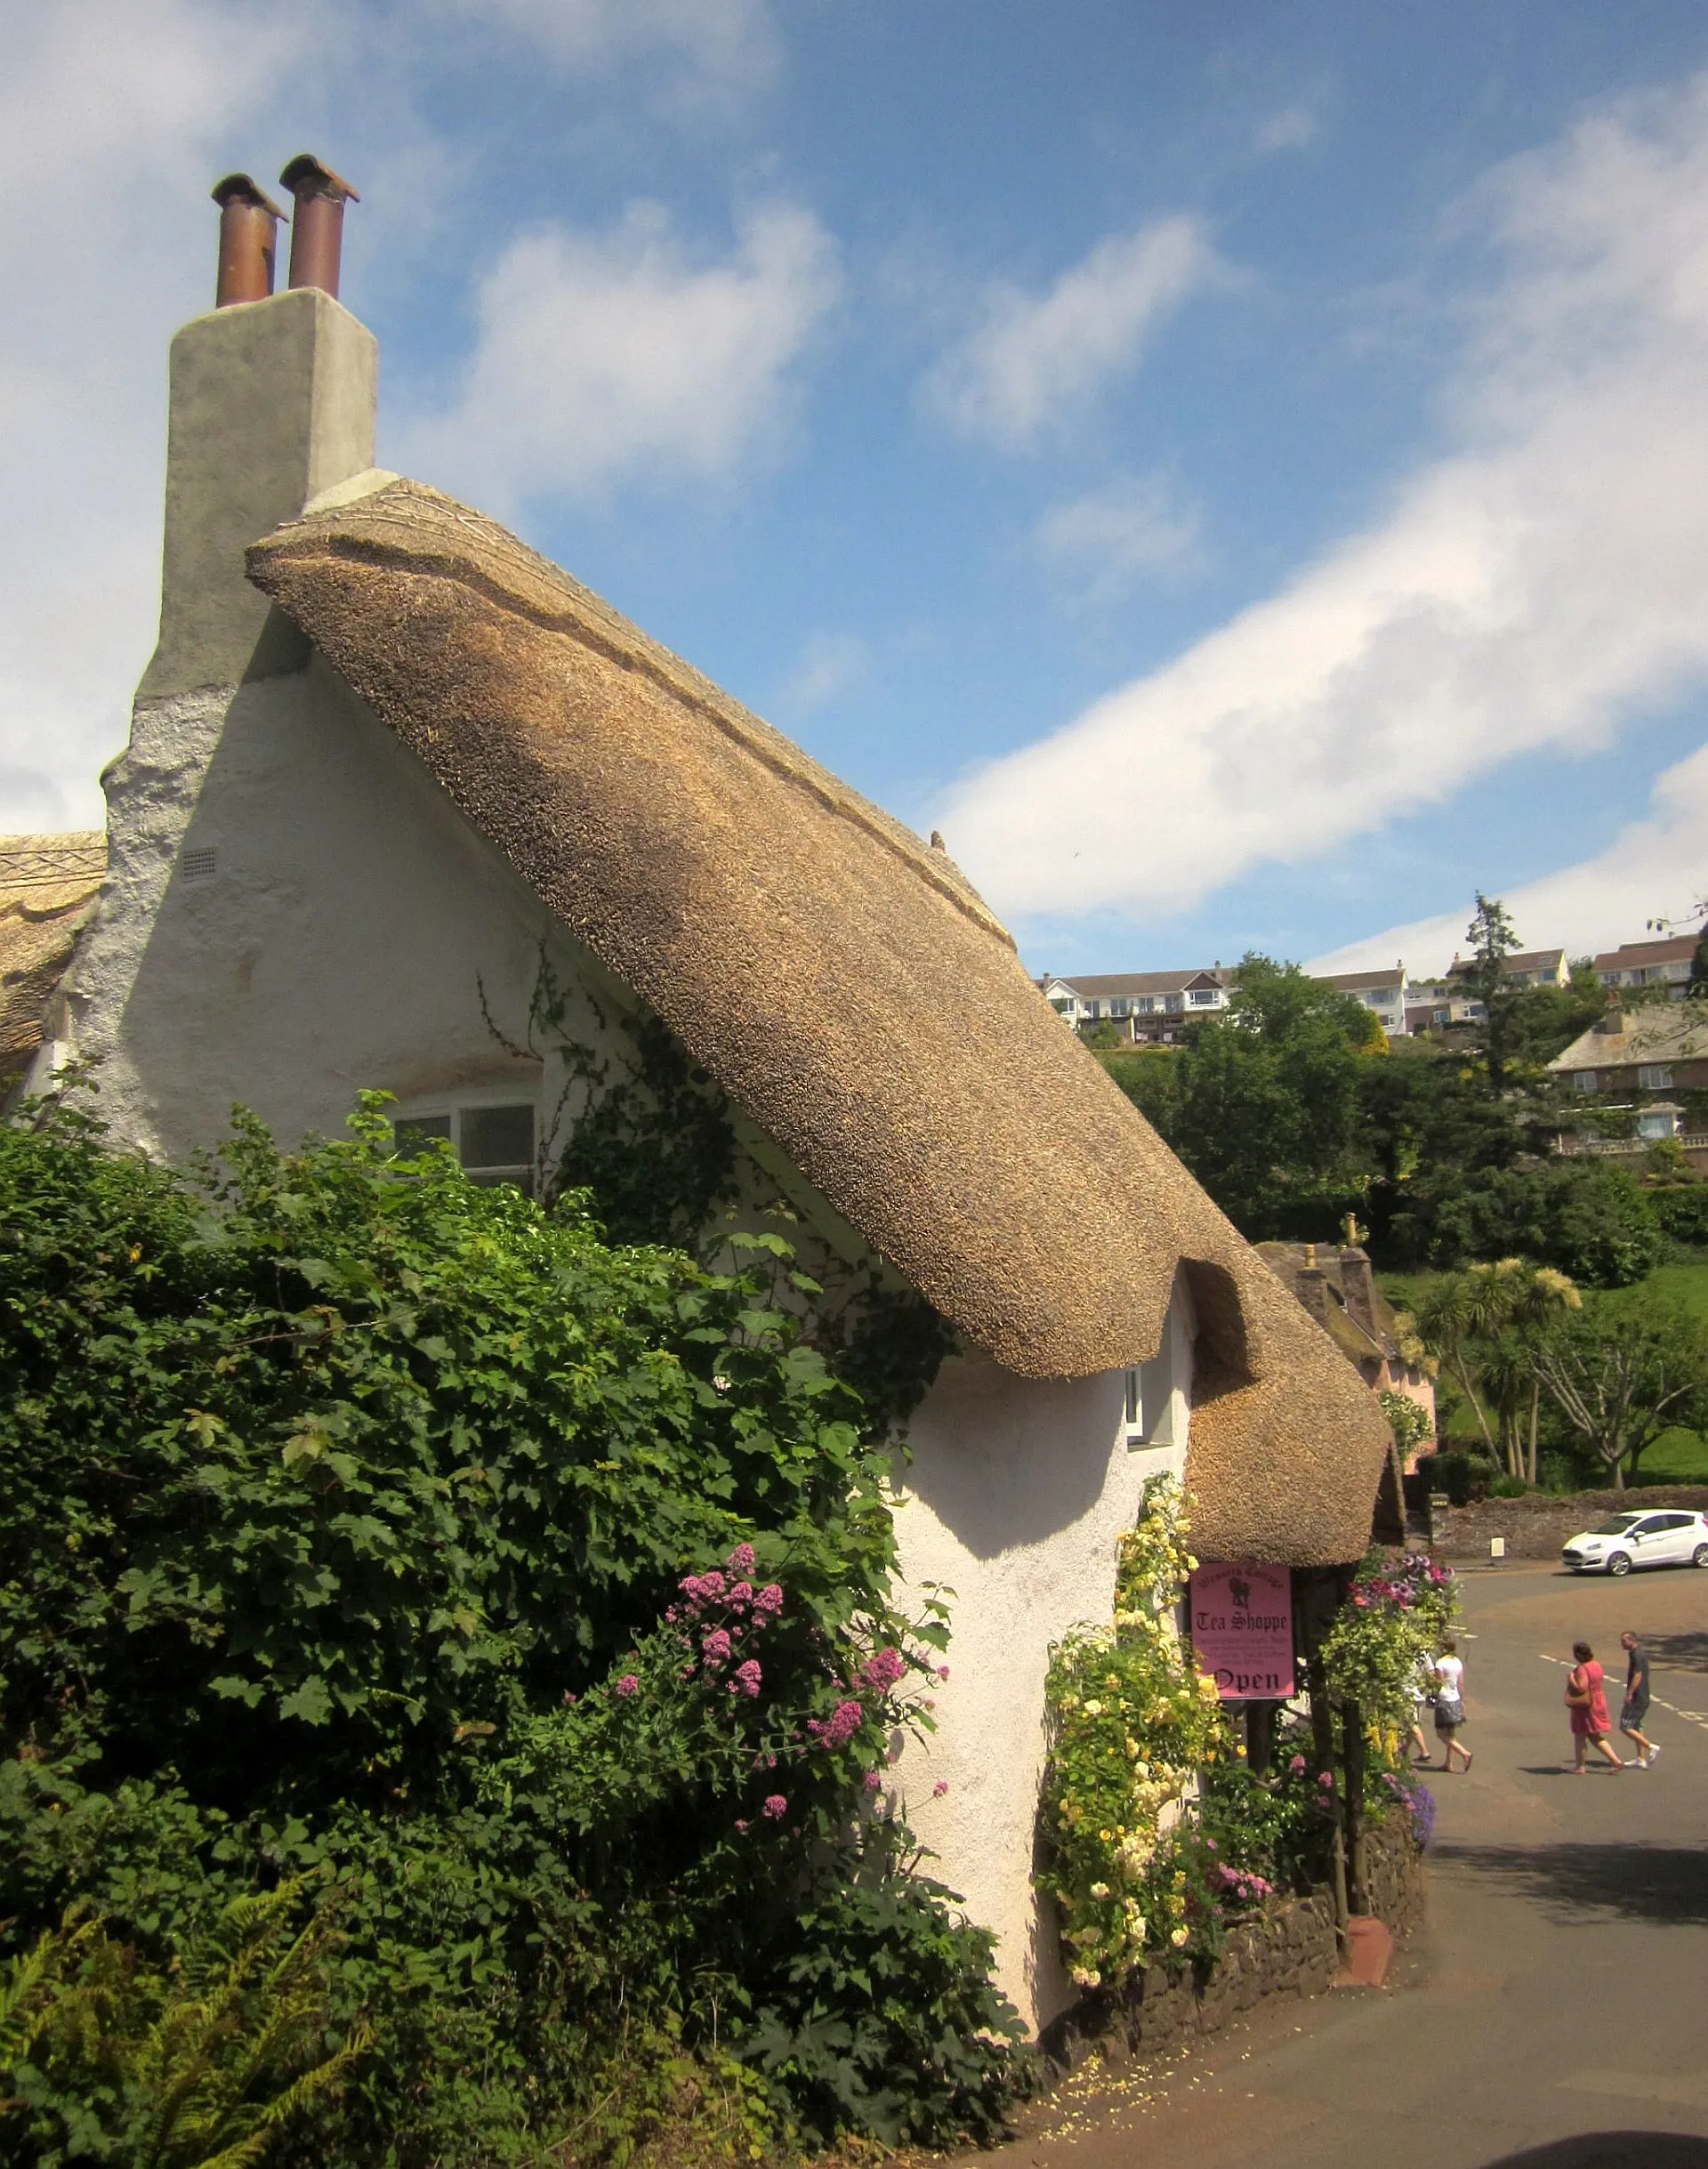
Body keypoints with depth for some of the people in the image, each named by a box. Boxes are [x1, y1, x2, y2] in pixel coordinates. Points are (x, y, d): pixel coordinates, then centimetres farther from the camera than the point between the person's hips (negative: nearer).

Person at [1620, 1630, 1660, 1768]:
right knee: (1636, 1728, 13)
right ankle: (1641, 1760, 14)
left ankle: (1651, 1747, -7)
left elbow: (1637, 1676, -23)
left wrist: (1629, 1694, -23)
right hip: (1643, 1698, 10)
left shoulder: (1637, 1654, -17)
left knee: (1625, 1727, -7)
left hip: (1636, 1698, -10)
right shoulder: (1641, 1652, 14)